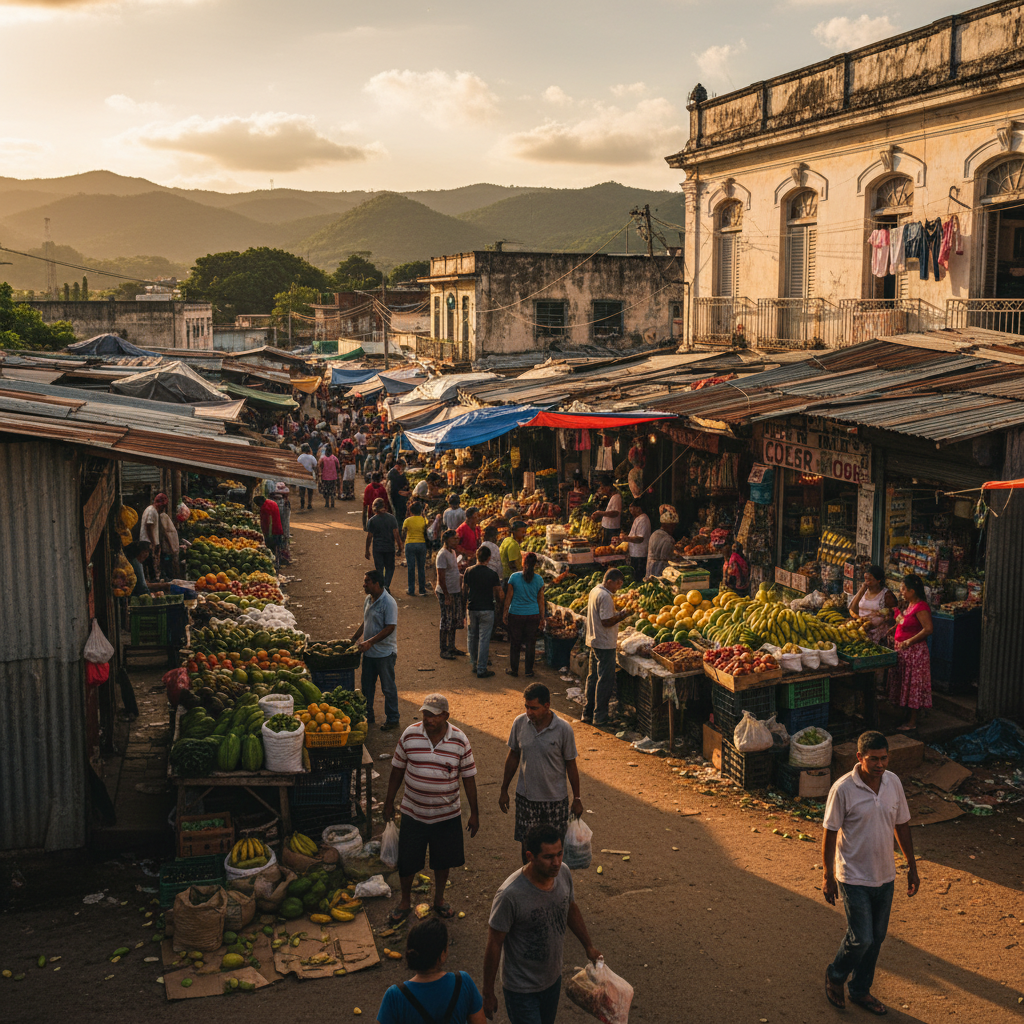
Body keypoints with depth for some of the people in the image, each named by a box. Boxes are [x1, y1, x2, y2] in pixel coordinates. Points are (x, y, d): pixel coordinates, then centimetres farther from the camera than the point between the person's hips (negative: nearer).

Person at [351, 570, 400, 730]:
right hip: (369, 652, 8)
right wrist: (355, 638, 14)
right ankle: (368, 716, 29)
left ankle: (392, 719, 16)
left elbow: (390, 628, -22)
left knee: (388, 687, 4)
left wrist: (370, 642, -26)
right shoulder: (368, 600, 7)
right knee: (367, 686, 16)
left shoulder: (389, 603, -19)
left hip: (385, 653, -8)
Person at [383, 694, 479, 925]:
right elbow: (397, 770, 2)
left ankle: (439, 899, 40)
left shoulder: (460, 740, -12)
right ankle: (405, 901, 33)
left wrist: (474, 813, 0)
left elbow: (468, 777, -3)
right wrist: (389, 802, 7)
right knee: (406, 862, 9)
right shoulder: (410, 735, -10)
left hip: (447, 814, 0)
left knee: (443, 860, 15)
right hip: (413, 813, 0)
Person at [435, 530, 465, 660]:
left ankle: (451, 647, 26)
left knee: (455, 621, 15)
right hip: (446, 592, -9)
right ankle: (443, 650, 8)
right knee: (446, 621, -1)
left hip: (456, 591, 9)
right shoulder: (442, 554, -18)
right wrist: (446, 596, -20)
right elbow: (441, 577, -20)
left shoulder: (452, 552, 10)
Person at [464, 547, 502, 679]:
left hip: (472, 608, 3)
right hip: (487, 609, -3)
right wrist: (498, 602, 18)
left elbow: (465, 589, 7)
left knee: (473, 636, 20)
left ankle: (473, 662, 32)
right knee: (484, 639, 1)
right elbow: (498, 593, -4)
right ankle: (481, 669, 3)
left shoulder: (469, 571, -4)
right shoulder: (492, 574, -13)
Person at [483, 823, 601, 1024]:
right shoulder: (510, 895, -33)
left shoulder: (563, 874, -14)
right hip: (522, 989, -6)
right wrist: (488, 993, -14)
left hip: (553, 978, 7)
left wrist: (589, 947, 17)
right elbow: (494, 945, -22)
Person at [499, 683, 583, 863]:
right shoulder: (520, 723, -8)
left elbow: (571, 765, -5)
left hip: (555, 798, -2)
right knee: (526, 844, 9)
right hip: (525, 796, 2)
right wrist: (504, 790, 9)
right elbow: (513, 757, 5)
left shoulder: (563, 729, -16)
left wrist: (576, 798, 0)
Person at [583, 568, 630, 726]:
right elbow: (607, 622, -23)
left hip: (593, 641, 10)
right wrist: (622, 615, -11)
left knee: (593, 677, 16)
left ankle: (587, 713, 22)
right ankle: (600, 717, 3)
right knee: (605, 680, -2)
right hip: (605, 644, -10)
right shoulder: (605, 596, -20)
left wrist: (619, 614, 9)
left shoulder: (594, 591, 11)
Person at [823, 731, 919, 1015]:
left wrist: (912, 867, 12)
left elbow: (901, 825, 8)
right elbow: (830, 834, -12)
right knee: (861, 939, -4)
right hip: (854, 877, -5)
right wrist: (828, 877, -9)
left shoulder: (893, 782, -4)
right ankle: (835, 976, 24)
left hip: (885, 876, 5)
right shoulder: (843, 789, -20)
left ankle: (860, 990, 34)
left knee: (877, 938, 15)